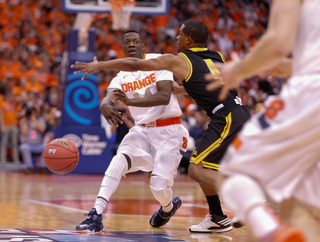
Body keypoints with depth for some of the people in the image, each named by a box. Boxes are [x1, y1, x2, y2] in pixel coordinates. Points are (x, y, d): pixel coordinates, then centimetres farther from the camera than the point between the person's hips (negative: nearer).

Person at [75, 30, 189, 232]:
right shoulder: (121, 77, 6)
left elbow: (165, 96, -23)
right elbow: (109, 97, -15)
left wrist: (131, 101, -37)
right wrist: (105, 106, -41)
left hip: (169, 131, -4)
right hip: (142, 130, 4)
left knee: (159, 186, -16)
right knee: (121, 159, -27)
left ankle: (169, 207, 22)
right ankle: (96, 214, -35)